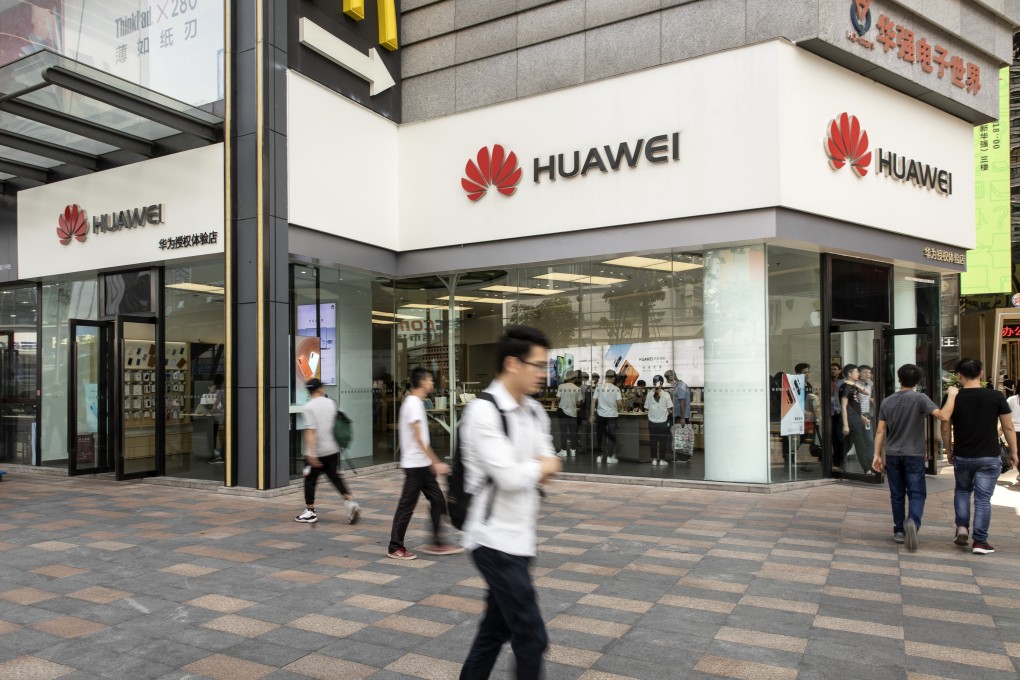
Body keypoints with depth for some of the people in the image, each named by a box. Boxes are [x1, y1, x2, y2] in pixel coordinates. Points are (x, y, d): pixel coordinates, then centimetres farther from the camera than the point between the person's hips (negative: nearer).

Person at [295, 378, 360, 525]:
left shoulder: (308, 407, -12)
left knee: (310, 480, 9)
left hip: (316, 452, -5)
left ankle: (310, 512, 16)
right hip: (333, 449, 5)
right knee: (335, 478, 11)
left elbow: (311, 431, -20)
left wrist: (311, 453, -22)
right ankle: (350, 502, -4)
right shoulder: (331, 403, 4)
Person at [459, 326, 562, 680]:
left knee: (496, 628, 19)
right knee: (532, 637, -1)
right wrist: (541, 466, -7)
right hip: (496, 540, -8)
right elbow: (510, 477, -25)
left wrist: (529, 470, -11)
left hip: (521, 537, 8)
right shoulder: (483, 412, -20)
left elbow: (550, 466, 9)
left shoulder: (534, 411, 7)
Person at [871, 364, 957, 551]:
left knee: (897, 494, 12)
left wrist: (877, 455, 7)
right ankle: (912, 522, -25)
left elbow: (880, 431, 3)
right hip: (913, 455, -3)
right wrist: (952, 395, -7)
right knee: (917, 493, 0)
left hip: (892, 454, 3)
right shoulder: (919, 398, -8)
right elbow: (943, 416, -20)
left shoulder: (887, 401, 4)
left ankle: (899, 531, 18)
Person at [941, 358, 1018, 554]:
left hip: (962, 457, 1)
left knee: (962, 490, 23)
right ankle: (980, 541, 8)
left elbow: (946, 429, 1)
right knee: (983, 498, 5)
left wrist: (948, 451, 16)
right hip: (989, 458, -1)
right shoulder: (996, 396, -8)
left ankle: (962, 527, 10)